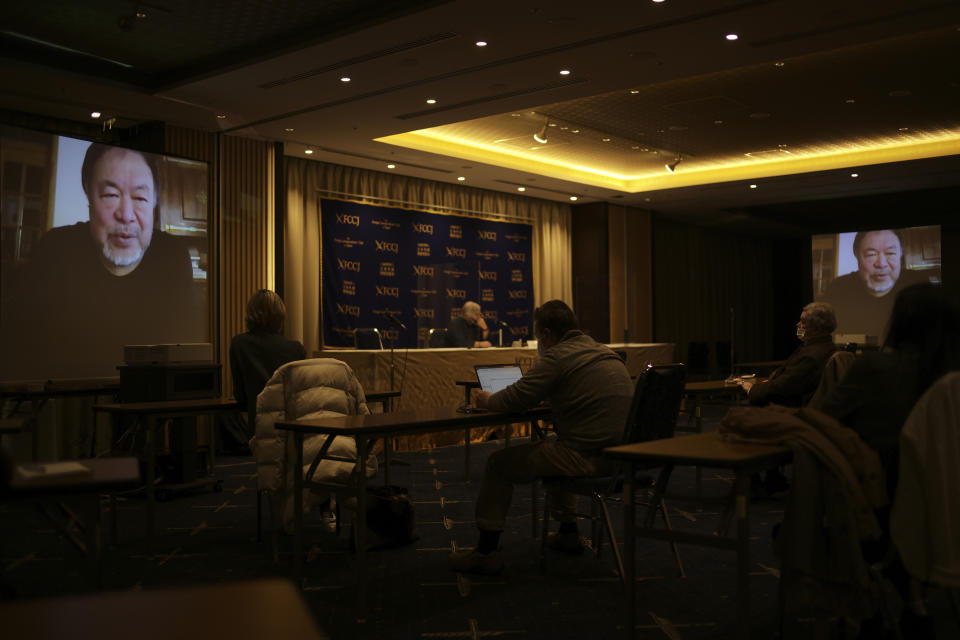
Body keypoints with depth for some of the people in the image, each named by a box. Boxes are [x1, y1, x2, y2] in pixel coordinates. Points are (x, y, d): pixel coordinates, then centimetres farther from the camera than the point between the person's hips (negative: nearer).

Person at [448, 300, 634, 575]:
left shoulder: (558, 356, -12)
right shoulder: (603, 352, 16)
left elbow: (515, 399, -14)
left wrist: (487, 400, 6)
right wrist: (543, 397, 31)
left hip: (588, 456, -9)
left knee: (499, 463, 4)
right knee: (556, 452, 38)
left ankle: (487, 550, 10)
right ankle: (568, 533, 40)